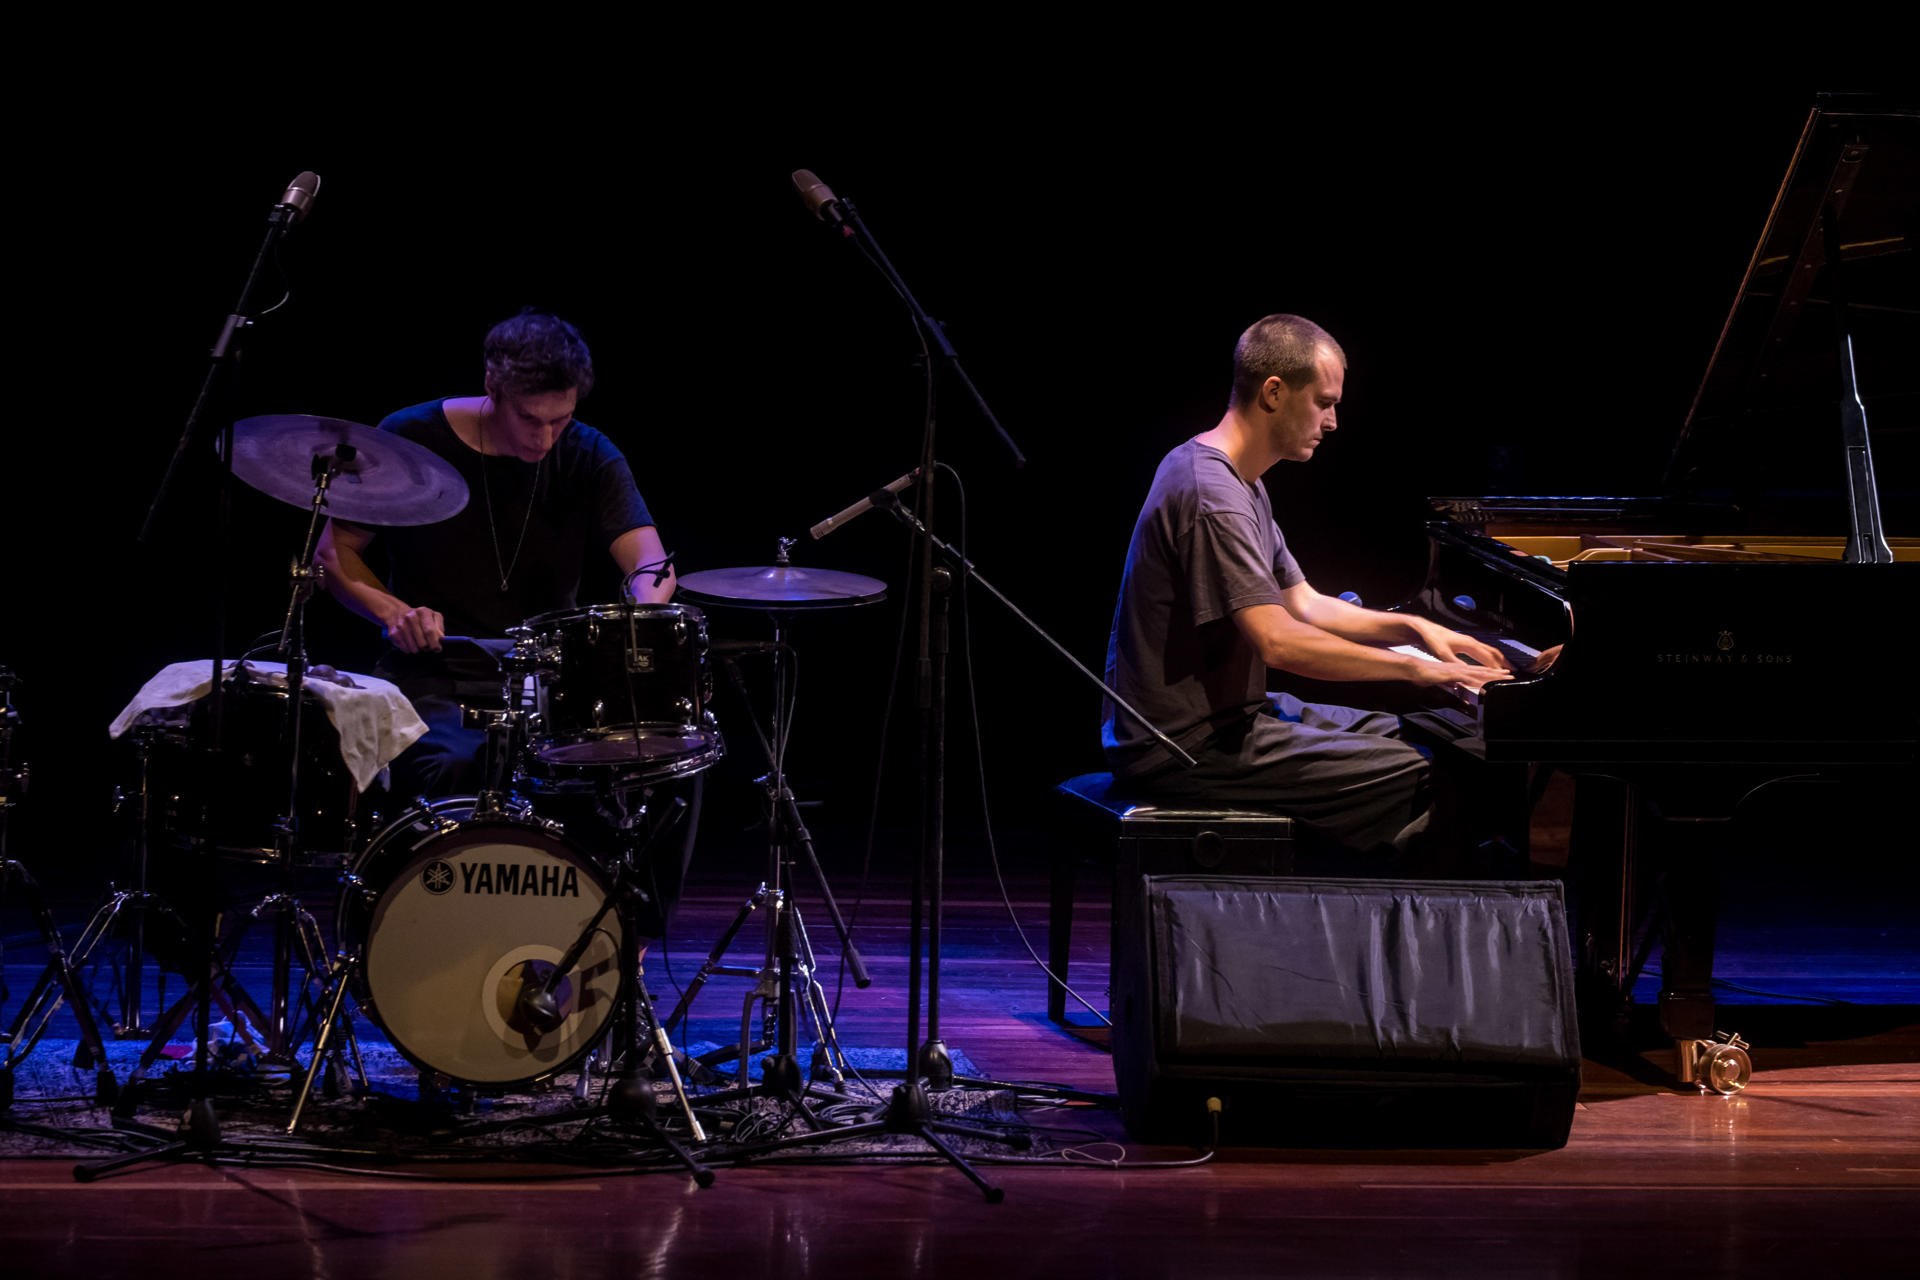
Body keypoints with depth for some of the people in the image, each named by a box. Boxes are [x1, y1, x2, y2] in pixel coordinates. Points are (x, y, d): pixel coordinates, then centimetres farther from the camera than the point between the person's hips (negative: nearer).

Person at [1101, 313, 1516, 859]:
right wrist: (1419, 669, -21)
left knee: (1399, 735, 19)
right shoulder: (1211, 496, -21)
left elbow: (1303, 604, 20)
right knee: (1415, 778, -17)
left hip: (1225, 713, 11)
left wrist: (1412, 628, 6)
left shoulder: (1240, 485, 15)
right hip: (1185, 748, -11)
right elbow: (1279, 641, -27)